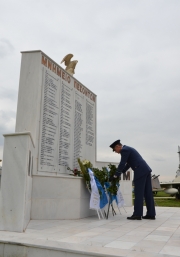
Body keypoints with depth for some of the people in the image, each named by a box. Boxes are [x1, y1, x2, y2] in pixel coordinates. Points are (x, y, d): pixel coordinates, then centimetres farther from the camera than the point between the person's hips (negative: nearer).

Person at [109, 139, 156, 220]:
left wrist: (115, 176, -3)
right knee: (148, 193, 9)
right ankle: (151, 214, 12)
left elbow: (122, 164, -9)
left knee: (138, 193, -5)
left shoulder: (124, 150, -4)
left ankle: (137, 214, -2)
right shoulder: (128, 149, 26)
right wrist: (119, 173, 28)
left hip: (140, 171, -10)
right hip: (146, 170, 10)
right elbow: (127, 164, 31)